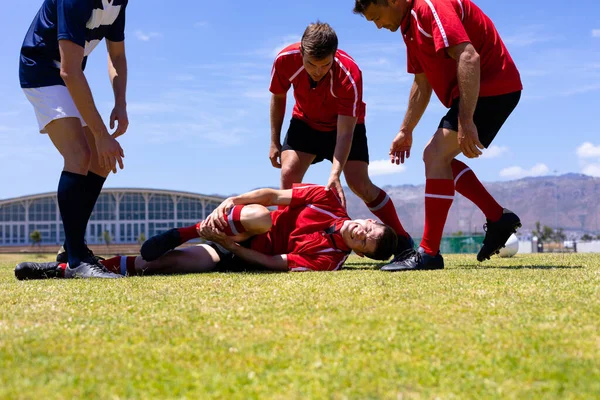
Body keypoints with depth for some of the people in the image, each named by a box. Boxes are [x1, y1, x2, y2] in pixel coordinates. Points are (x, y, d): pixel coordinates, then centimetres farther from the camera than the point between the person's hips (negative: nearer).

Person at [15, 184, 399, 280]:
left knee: (186, 261, -21)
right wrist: (230, 202, -15)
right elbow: (272, 195, -4)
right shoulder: (328, 200, -9)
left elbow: (275, 263, -19)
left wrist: (232, 246, -22)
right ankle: (187, 232, -12)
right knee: (259, 215, -30)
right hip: (246, 229, 4)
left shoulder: (329, 258, -17)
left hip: (248, 255, -4)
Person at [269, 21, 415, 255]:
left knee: (360, 184, -13)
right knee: (288, 176, -18)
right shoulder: (285, 60, -27)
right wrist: (275, 142, -4)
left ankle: (403, 242, 2)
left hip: (346, 124, -3)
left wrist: (334, 176, -44)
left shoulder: (349, 75, -36)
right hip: (305, 122, 3)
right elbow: (278, 97, -5)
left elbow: (345, 132, -34)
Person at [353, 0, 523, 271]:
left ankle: (429, 253, -16)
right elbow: (422, 84, 22)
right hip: (481, 90, 11)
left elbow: (469, 57, -30)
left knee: (436, 155, -17)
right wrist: (406, 131, 21)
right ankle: (498, 218, 16)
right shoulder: (409, 25, 13)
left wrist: (466, 122, -33)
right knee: (436, 157, 12)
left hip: (493, 85, -11)